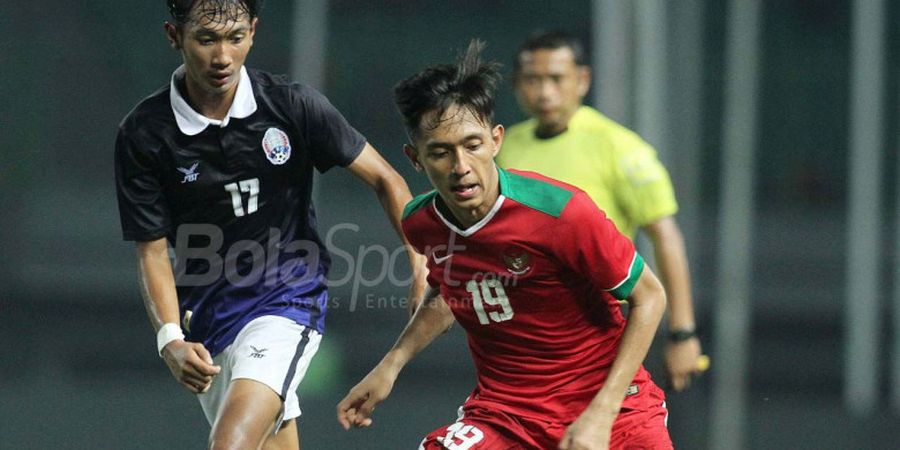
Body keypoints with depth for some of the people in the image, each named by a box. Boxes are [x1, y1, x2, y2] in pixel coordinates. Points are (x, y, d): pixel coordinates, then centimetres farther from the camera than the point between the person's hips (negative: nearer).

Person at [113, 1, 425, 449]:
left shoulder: (293, 105, -10)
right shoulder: (142, 134, -8)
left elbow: (384, 179, 1)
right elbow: (152, 250, -3)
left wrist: (422, 263, -13)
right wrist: (171, 340, -19)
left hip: (288, 299, -3)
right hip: (207, 316, 3)